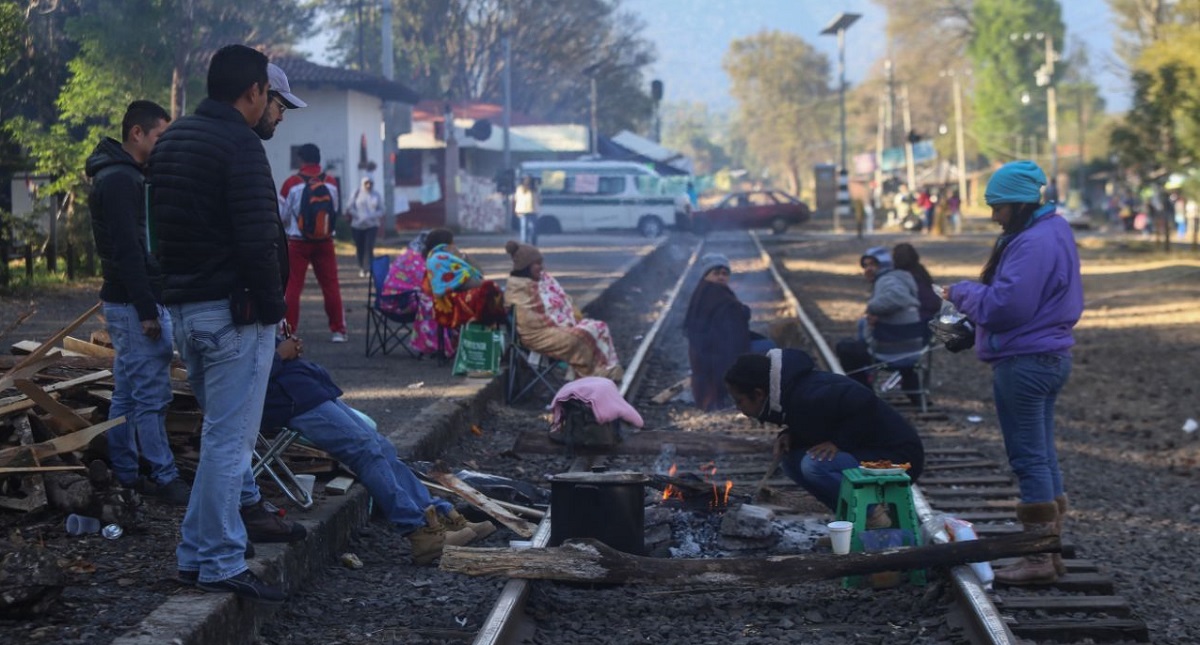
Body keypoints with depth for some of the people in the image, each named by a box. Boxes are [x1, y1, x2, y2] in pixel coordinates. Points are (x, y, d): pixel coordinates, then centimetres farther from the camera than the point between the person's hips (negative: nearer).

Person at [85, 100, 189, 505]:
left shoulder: (120, 177, 16)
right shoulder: (120, 181, -16)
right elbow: (127, 251, -22)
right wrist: (146, 310, -23)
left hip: (123, 303, 11)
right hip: (136, 304, -11)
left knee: (126, 394, 13)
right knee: (151, 396, -7)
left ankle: (124, 474, 18)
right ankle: (165, 479, -3)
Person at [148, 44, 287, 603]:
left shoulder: (170, 141, 14)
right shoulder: (240, 144, -15)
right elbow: (257, 241, -20)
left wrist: (179, 288, 20)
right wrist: (272, 307, -11)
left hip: (182, 306, 9)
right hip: (231, 311, -9)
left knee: (220, 432, 19)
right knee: (229, 438, -4)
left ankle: (199, 547, 22)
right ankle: (219, 563, -1)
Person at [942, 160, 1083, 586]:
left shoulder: (1032, 243, -20)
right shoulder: (1054, 232, 14)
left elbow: (1004, 307, -24)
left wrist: (962, 292, -8)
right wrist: (973, 295, 5)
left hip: (1024, 364, -11)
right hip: (1050, 355, 11)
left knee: (1029, 459, -4)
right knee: (1044, 459, 15)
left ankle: (1038, 561, 0)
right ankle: (1050, 551, 21)